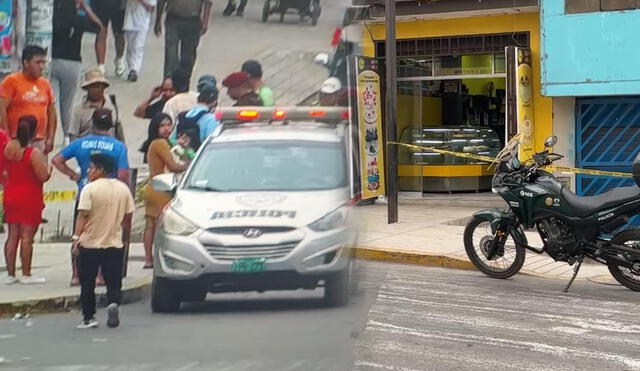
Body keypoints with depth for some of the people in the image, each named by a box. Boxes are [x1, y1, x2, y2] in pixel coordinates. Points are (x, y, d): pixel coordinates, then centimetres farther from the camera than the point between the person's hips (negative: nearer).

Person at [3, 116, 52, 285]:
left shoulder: (8, 148, 2)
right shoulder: (34, 153, -18)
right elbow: (43, 176, -18)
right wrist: (48, 167, 1)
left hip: (10, 196, 6)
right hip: (29, 198, -6)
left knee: (12, 236, 11)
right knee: (27, 236, -1)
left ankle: (11, 274, 14)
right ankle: (26, 275, 4)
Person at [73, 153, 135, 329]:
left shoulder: (90, 189, -10)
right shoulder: (123, 188, 5)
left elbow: (83, 215, -16)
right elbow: (128, 216, 8)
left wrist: (77, 237, -14)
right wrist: (126, 238, 19)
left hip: (90, 244, -3)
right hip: (115, 244, 3)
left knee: (87, 284, 9)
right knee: (114, 283, 7)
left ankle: (88, 318, 10)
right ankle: (113, 303, -19)